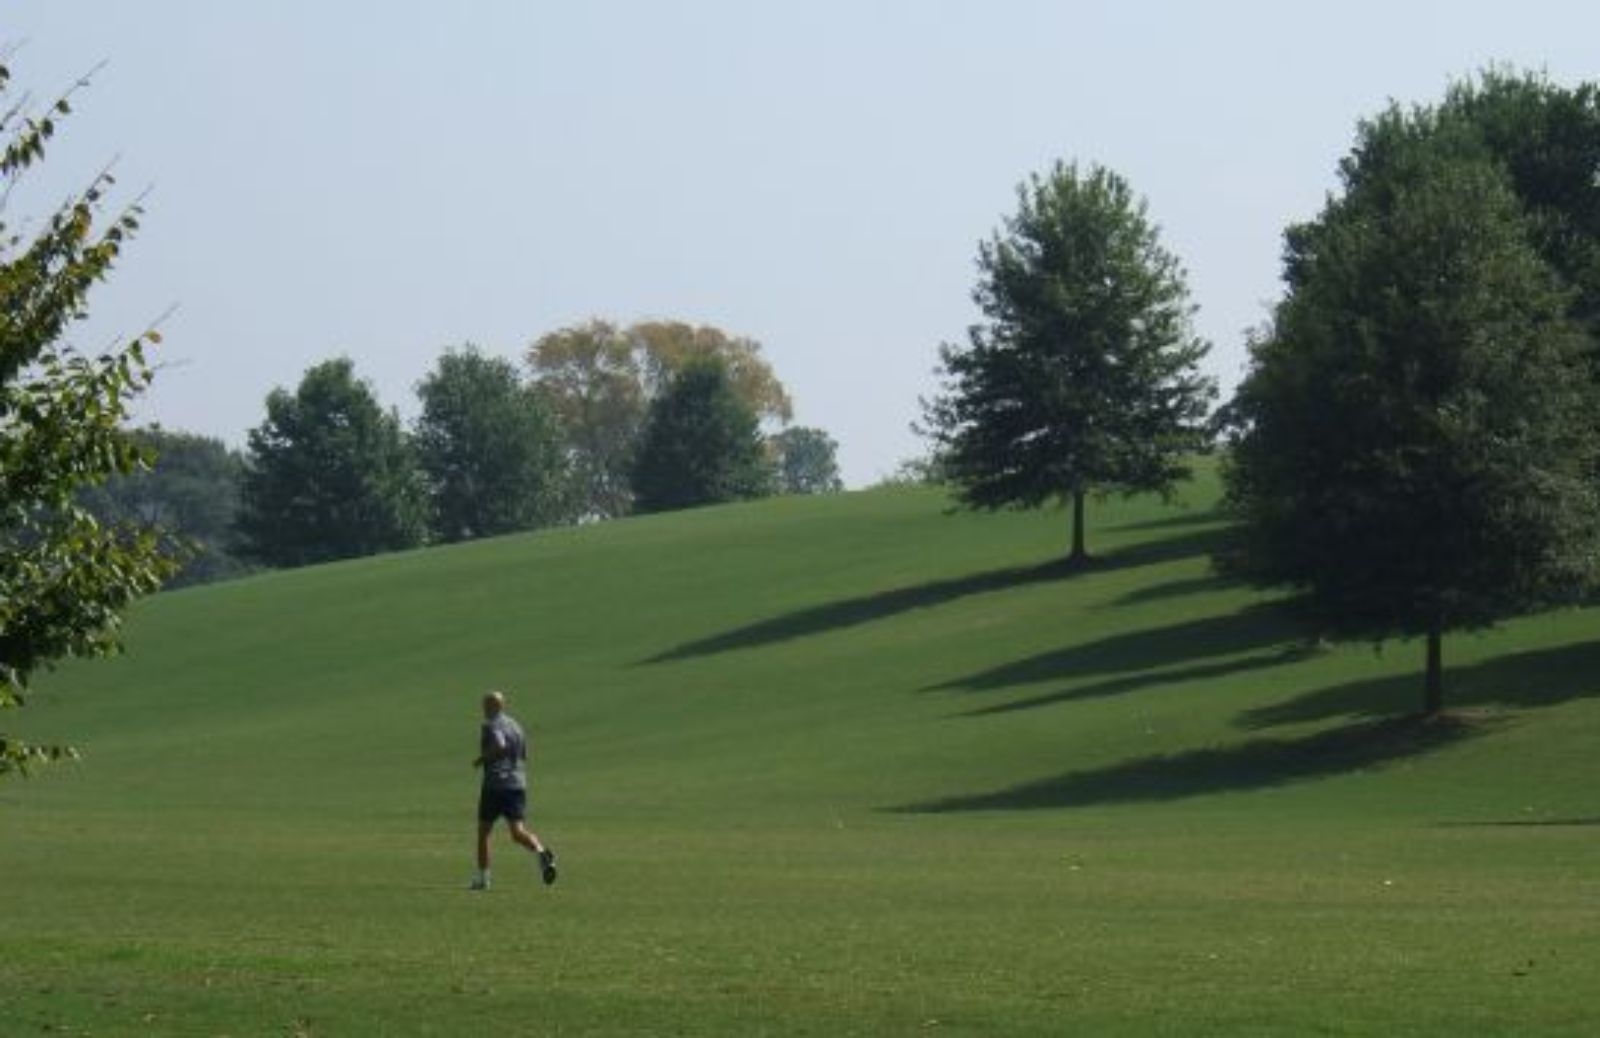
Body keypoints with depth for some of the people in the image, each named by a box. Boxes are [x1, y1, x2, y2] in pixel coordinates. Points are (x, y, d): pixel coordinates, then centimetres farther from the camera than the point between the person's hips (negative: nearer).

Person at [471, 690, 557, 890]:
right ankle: (541, 851, -35)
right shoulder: (516, 726, 16)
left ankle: (482, 878, 13)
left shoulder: (490, 726, -6)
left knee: (483, 832, 10)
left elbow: (500, 746, -26)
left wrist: (481, 759, -11)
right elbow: (524, 756, 22)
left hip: (495, 784, -5)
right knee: (518, 831, -5)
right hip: (518, 784, 5)